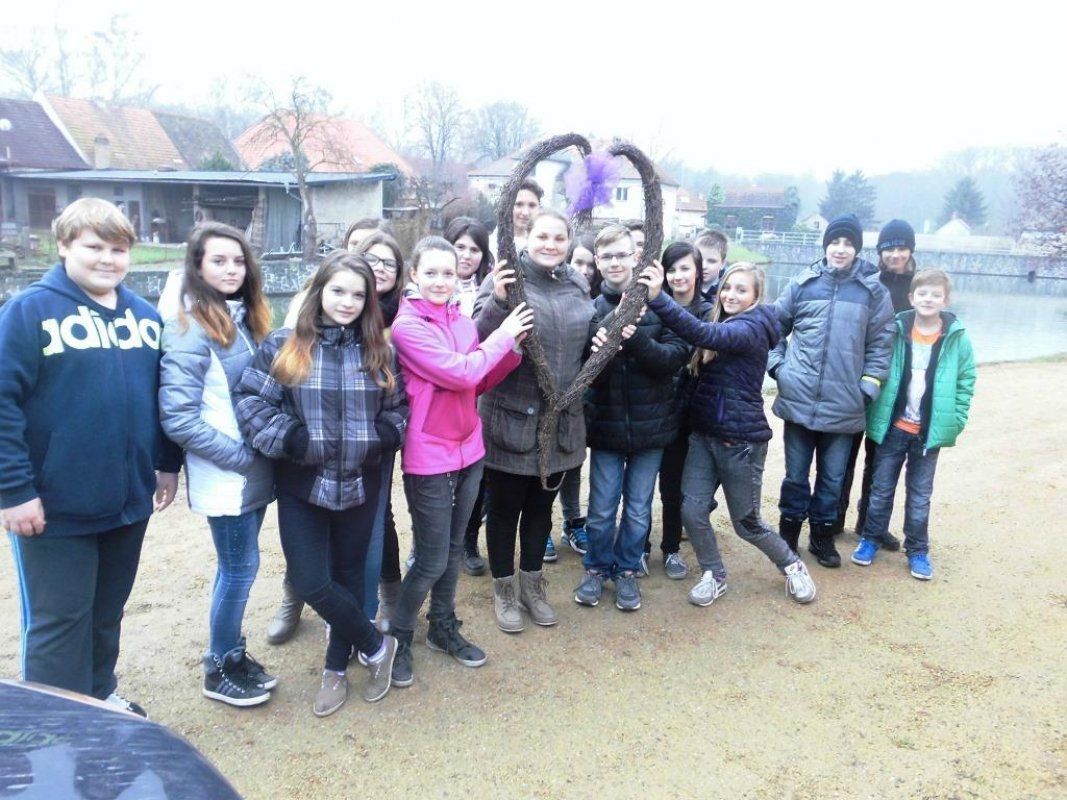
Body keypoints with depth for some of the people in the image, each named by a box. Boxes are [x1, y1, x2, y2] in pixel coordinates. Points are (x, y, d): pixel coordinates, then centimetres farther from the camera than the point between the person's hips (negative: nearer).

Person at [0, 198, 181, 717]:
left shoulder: (145, 315, 7)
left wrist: (168, 463, 12)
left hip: (129, 501, 5)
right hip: (54, 508, -5)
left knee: (108, 612, 21)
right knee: (59, 622, 7)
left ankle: (101, 695, 41)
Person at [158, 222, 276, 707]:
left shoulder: (245, 320, 9)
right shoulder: (190, 330, -14)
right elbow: (179, 419, -19)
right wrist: (242, 458, -16)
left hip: (255, 471, 7)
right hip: (225, 477, -7)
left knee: (237, 566, 16)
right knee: (240, 567, 4)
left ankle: (233, 652, 32)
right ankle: (219, 669, 22)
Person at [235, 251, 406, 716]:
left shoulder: (376, 351, 4)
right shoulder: (283, 346, -4)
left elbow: (398, 407, 10)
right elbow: (251, 401, -8)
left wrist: (382, 438, -8)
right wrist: (291, 440, -17)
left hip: (359, 486, 2)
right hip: (302, 486, -2)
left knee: (348, 576, 13)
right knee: (310, 582, -6)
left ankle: (336, 668, 34)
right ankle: (375, 646, 19)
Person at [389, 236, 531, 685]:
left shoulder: (462, 321, 6)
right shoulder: (407, 326, -14)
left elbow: (481, 382, 9)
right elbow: (460, 375, -22)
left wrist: (514, 346, -4)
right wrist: (501, 336, -11)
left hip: (467, 449, 7)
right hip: (428, 456, -6)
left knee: (453, 549, 18)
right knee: (432, 559, 1)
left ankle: (444, 628, 36)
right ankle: (397, 638, 22)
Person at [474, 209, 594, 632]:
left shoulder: (578, 285, 6)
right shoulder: (506, 278, -11)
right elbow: (477, 339, -17)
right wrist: (497, 302, -33)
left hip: (561, 421, 5)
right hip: (511, 419, -5)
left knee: (541, 506, 19)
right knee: (505, 506, 11)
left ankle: (532, 585, 38)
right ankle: (503, 590, 30)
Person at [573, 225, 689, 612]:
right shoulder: (591, 309, -4)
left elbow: (677, 356, -14)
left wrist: (634, 338, -28)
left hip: (650, 424, 0)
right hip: (606, 424, 0)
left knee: (638, 509, 13)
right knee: (602, 508, 10)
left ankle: (627, 570, 33)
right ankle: (597, 568, 32)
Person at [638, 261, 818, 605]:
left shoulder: (753, 329, -18)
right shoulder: (721, 323, 11)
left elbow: (704, 335, -35)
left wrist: (658, 297, -46)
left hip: (742, 441, -6)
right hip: (704, 434, 6)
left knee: (746, 522, 8)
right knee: (692, 510, -3)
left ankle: (792, 565, 35)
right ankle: (714, 576, 19)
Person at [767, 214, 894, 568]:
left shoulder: (873, 290, 0)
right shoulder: (802, 283, 1)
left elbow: (880, 343, 3)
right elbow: (776, 326, 9)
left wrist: (869, 386, -2)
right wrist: (777, 366, 0)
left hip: (844, 406, 0)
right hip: (799, 400, 0)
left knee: (833, 477, 12)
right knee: (796, 473, 11)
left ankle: (822, 534, 30)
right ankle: (788, 532, 28)